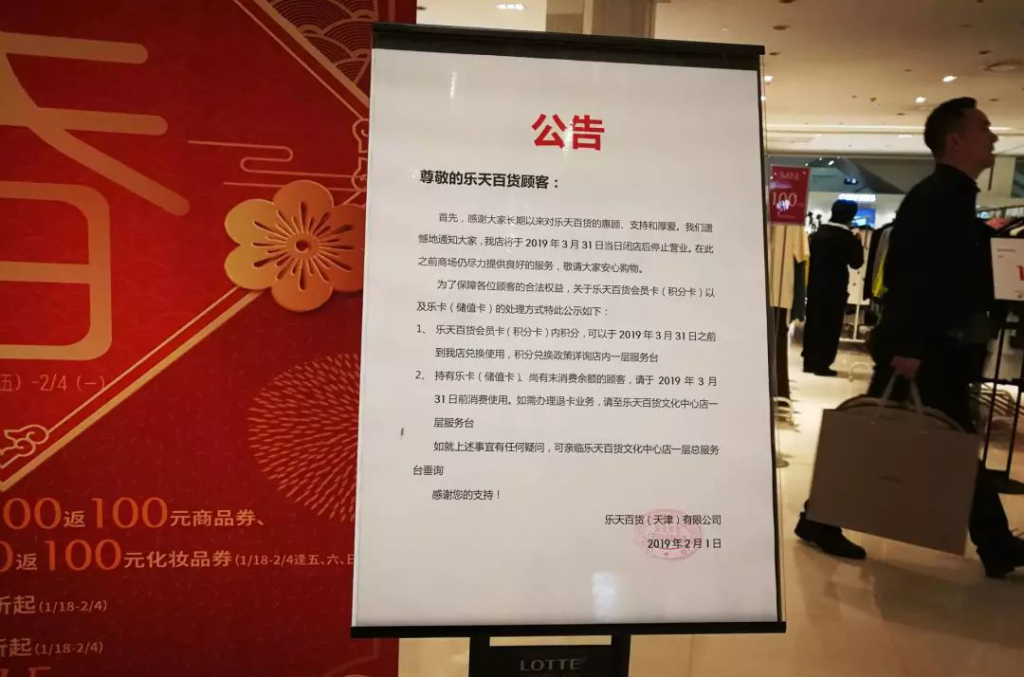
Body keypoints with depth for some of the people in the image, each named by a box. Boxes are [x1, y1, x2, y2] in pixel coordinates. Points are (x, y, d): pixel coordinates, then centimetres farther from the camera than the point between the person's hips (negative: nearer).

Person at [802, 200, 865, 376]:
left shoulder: (818, 233, 5)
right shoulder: (846, 237, -13)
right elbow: (856, 262, -6)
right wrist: (857, 242, 5)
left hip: (815, 286, 6)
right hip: (835, 289, -6)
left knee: (812, 324, 11)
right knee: (830, 327, 2)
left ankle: (809, 362, 16)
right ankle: (822, 365, 3)